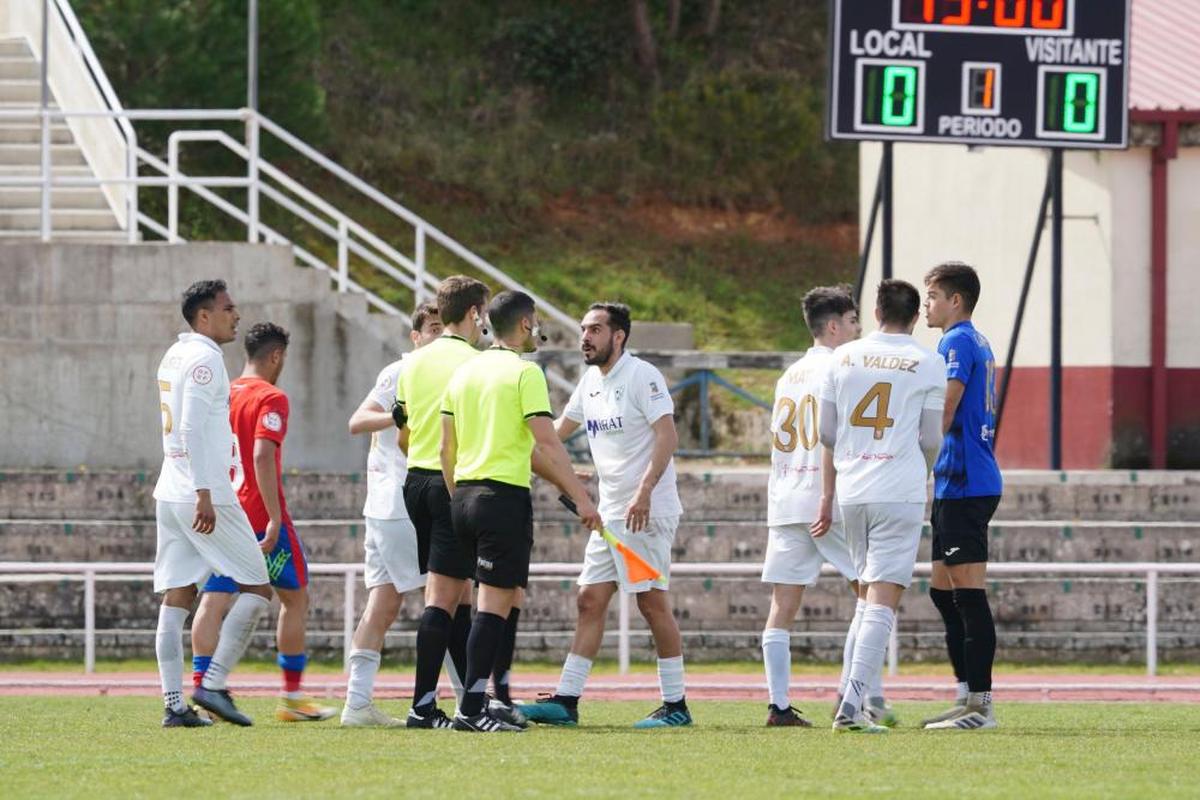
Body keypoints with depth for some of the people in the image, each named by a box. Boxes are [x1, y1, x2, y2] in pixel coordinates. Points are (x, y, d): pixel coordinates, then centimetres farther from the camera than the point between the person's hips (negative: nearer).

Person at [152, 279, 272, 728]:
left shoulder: (174, 357, 17)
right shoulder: (204, 358, -11)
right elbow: (193, 428, -19)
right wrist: (205, 495, -23)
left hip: (169, 494, 9)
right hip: (204, 495, -9)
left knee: (176, 599, 5)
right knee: (256, 589, -1)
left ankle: (174, 703, 1)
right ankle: (213, 685, -8)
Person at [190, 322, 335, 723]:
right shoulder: (270, 398, -9)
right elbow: (263, 456, -20)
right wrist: (275, 518, -22)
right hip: (260, 515, -6)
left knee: (214, 601, -2)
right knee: (295, 597, 9)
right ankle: (292, 697, 11)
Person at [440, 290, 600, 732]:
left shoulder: (464, 372, 13)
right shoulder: (525, 372, -9)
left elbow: (447, 448, 16)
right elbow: (546, 442, -16)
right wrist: (581, 497, -14)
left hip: (464, 494, 8)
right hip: (505, 496, -8)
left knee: (505, 597, 16)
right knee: (495, 603, -8)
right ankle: (471, 709, -13)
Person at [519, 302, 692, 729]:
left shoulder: (642, 376, -11)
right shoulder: (591, 381, 14)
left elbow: (667, 436, -19)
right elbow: (558, 430, 27)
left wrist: (644, 491, -28)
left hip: (645, 512, -9)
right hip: (610, 514, 9)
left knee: (652, 602, -7)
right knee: (590, 601, 5)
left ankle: (675, 705, -1)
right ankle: (565, 702, 4)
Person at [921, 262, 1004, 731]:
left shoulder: (957, 343, -10)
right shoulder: (979, 344, 20)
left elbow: (943, 414, -18)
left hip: (963, 482, -10)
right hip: (967, 485, 10)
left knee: (969, 594, -10)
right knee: (943, 592, 14)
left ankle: (981, 705, -11)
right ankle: (967, 697, 15)